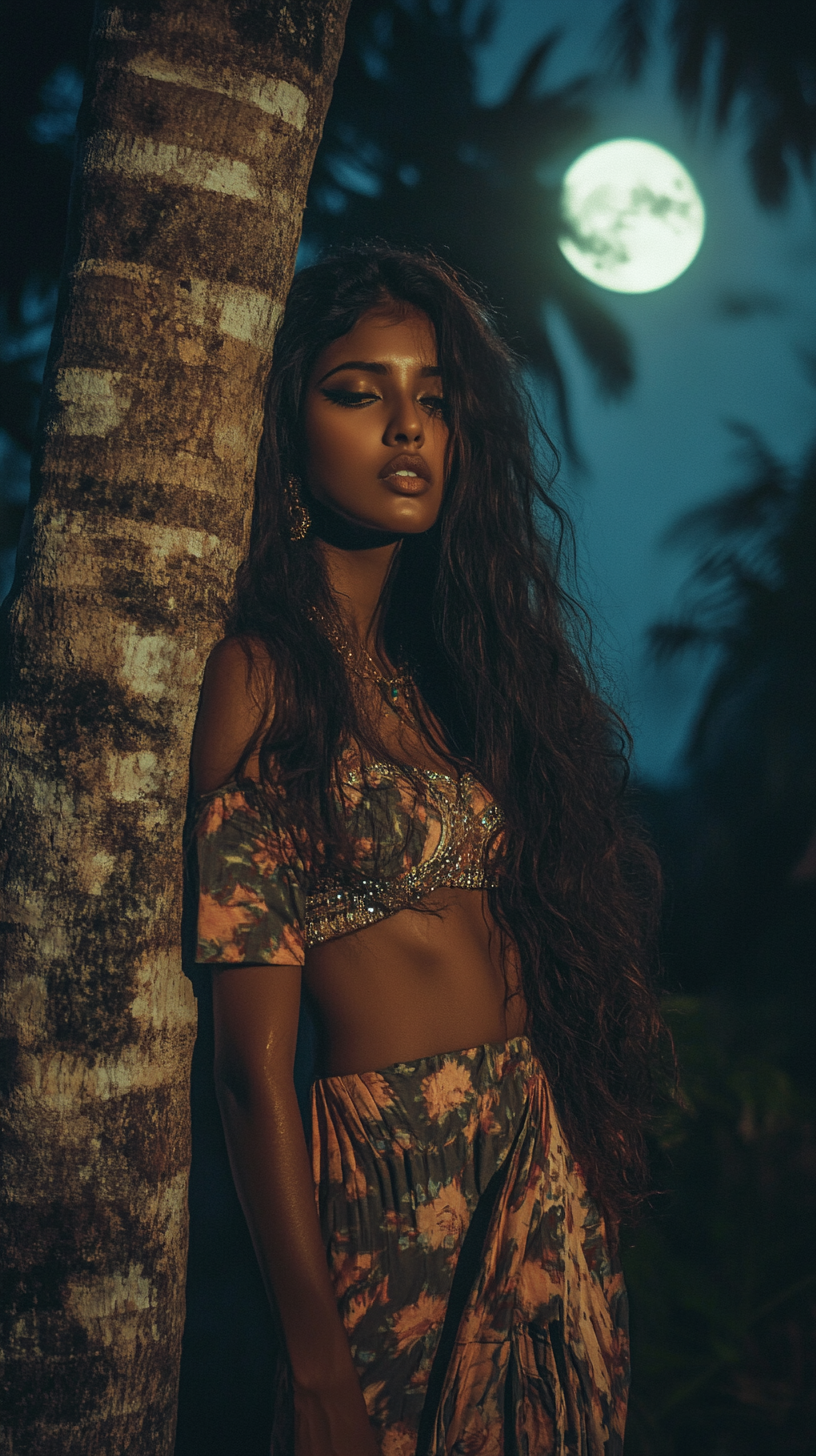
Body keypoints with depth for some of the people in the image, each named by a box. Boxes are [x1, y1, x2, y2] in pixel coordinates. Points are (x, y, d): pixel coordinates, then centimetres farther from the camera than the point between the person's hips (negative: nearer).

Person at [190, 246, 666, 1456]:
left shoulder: (471, 655, 11)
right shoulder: (262, 674, -10)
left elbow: (577, 936, 7)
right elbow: (255, 1059, -14)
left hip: (557, 1174, 6)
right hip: (399, 1192, -6)